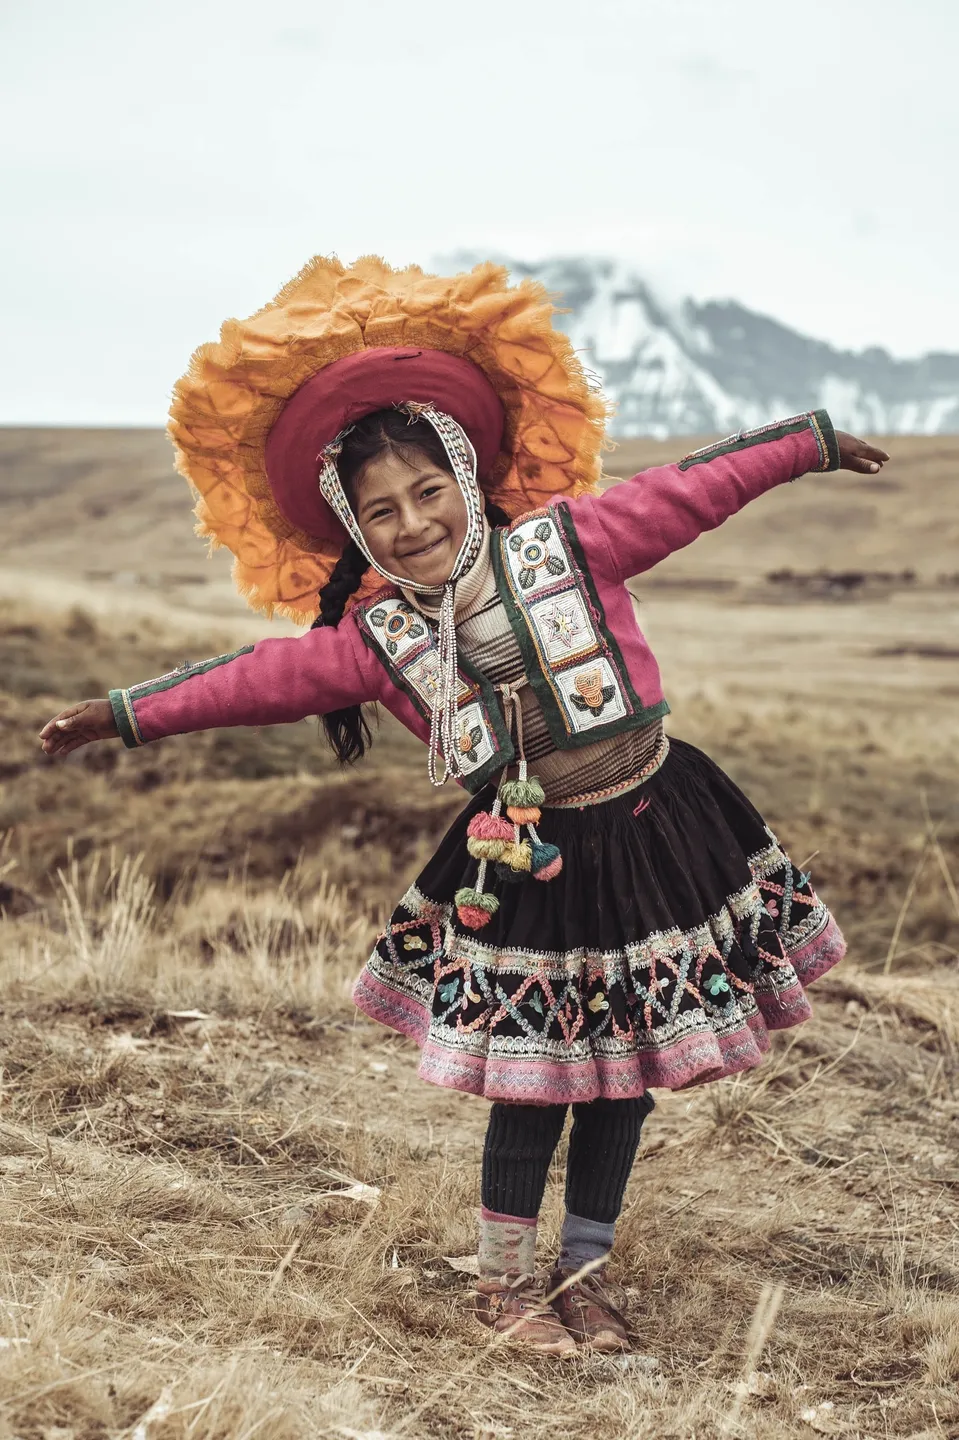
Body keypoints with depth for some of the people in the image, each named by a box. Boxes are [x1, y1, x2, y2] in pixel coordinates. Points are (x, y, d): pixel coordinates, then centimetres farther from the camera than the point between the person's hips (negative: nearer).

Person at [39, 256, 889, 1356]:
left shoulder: (567, 541, -8)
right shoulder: (377, 637, -3)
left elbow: (694, 488, -1)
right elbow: (259, 677, 3)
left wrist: (812, 441, 4)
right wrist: (127, 713, 5)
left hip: (654, 831, 1)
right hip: (529, 866, 0)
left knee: (627, 1076, 9)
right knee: (535, 1086, 1)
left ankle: (583, 1271, 27)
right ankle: (504, 1279, 23)